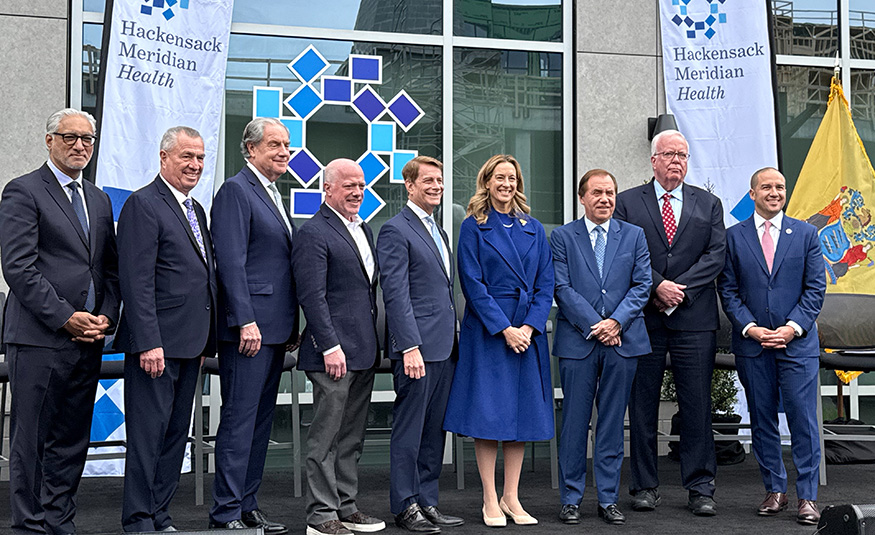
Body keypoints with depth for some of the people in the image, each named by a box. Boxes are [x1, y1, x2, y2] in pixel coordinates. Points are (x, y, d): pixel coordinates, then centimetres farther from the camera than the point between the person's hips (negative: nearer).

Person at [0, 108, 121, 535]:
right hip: (39, 339, -6)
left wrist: (107, 316, 2)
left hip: (88, 339, 7)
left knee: (71, 439, 10)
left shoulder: (99, 200, 18)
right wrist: (65, 317, -14)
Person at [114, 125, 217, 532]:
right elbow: (136, 281, -16)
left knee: (176, 433, 12)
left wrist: (205, 341, 16)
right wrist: (149, 342, -22)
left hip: (188, 344, 9)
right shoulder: (143, 204, -9)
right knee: (148, 432, -3)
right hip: (156, 342, -9)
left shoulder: (196, 210, 18)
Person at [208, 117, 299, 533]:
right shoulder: (236, 190, -8)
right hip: (249, 325, -9)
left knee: (262, 420, 12)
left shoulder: (274, 195, 20)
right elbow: (231, 261, -16)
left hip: (275, 328, 9)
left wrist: (292, 326, 18)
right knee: (239, 420, -7)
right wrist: (246, 320, -22)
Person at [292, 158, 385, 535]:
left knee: (352, 437, 14)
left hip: (364, 353, 9)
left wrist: (375, 344, 16)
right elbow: (312, 296, -15)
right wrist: (330, 346, -20)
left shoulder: (364, 230, 18)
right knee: (326, 437, -2)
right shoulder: (313, 233, -9)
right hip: (334, 352, -9)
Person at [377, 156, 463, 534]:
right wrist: (410, 347, -20)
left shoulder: (439, 232, 20)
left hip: (444, 348, 8)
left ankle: (427, 502, 18)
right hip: (417, 347, -8)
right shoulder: (396, 230, -7)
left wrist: (453, 342, 18)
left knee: (435, 430, 11)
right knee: (409, 429, -2)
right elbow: (395, 295, -14)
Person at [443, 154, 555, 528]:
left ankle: (511, 497, 15)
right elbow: (472, 284, -8)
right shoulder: (473, 227, 0)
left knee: (523, 411, 6)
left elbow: (546, 283, 7)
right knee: (489, 413, -3)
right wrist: (504, 329, -15)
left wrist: (530, 326, -8)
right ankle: (490, 501, 5)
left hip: (528, 332, 4)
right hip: (487, 330, -4)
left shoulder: (533, 229, 12)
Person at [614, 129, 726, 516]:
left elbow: (716, 254, 2)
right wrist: (657, 287, -13)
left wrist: (680, 289, -10)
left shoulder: (708, 204, 13)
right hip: (643, 318, -1)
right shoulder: (627, 202, 8)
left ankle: (700, 488, 9)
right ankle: (645, 485, 13)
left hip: (694, 318, 1)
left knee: (697, 404, 1)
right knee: (642, 405, 4)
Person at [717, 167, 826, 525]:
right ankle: (774, 490, 17)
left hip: (797, 342, -1)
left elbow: (815, 287, 2)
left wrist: (793, 327, -10)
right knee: (762, 419, 7)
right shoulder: (734, 237, 6)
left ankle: (807, 496, 4)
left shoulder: (805, 234, 6)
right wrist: (750, 328, -9)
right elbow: (727, 290, 3)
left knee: (803, 418, -3)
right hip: (751, 345, 1)